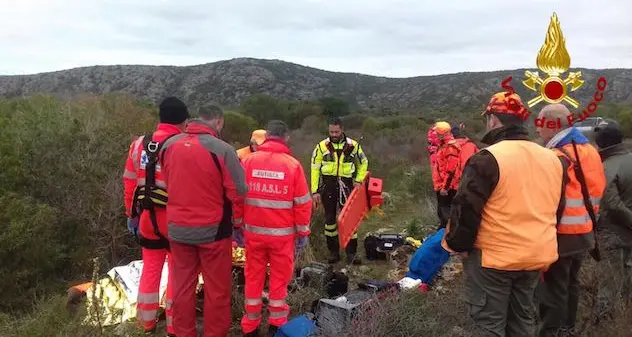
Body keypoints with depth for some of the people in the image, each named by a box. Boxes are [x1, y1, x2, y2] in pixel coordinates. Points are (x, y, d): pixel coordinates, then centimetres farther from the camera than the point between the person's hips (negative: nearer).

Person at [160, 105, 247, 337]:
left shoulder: (169, 145, 0)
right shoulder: (222, 149, -16)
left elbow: (168, 184, 12)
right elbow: (237, 191, -12)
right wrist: (237, 222, 3)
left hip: (178, 228, 5)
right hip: (213, 229, -5)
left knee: (183, 286, 17)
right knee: (216, 289, 10)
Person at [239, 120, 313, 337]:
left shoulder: (248, 161, -3)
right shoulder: (293, 164, -9)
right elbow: (302, 203, -6)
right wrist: (303, 232, 4)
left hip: (253, 230, 2)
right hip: (282, 232, -2)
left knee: (253, 276, 13)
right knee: (280, 276, 11)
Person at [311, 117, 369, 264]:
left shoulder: (353, 145, 0)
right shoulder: (322, 146, -2)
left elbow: (363, 163, 15)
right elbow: (315, 169, -1)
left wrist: (359, 180, 2)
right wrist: (315, 191, -5)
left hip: (346, 185, 0)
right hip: (328, 185, 0)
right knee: (330, 219, 8)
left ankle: (351, 253, 7)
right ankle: (333, 252, 20)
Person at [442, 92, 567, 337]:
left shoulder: (487, 158, -17)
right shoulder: (552, 159, 6)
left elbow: (466, 208, -18)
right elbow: (557, 209, 16)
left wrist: (459, 245, -5)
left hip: (493, 257, -7)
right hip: (536, 255, 7)